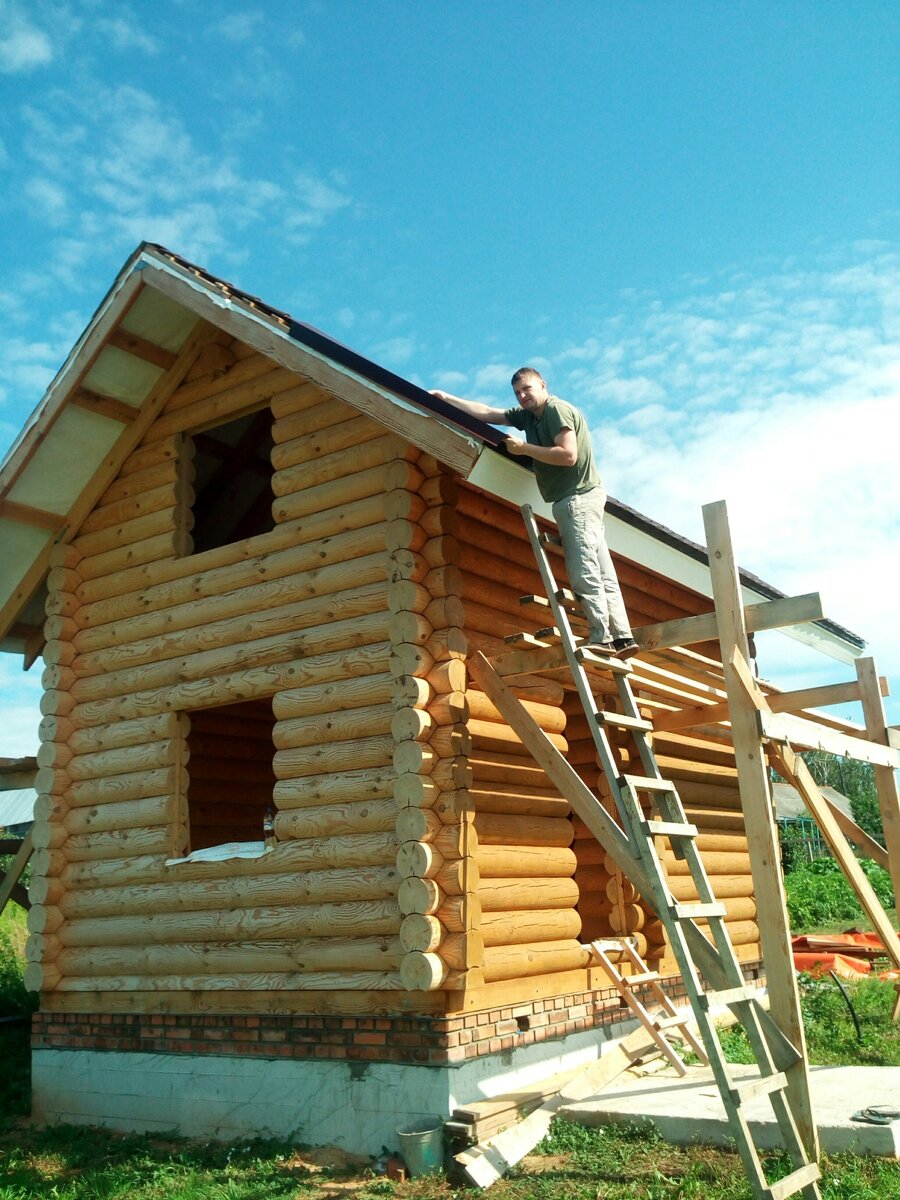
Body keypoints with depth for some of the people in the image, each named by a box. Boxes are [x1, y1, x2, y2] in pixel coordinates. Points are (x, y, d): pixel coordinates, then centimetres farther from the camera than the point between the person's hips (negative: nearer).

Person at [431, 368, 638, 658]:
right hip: (575, 499, 9)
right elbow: (487, 413, 20)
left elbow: (568, 455, -20)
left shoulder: (557, 410, -10)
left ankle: (602, 637, -17)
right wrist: (446, 398, 19)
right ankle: (622, 636, 1)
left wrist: (524, 448, -14)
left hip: (578, 496, -9)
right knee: (601, 572, 3)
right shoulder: (528, 415, 16)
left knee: (584, 569, -14)